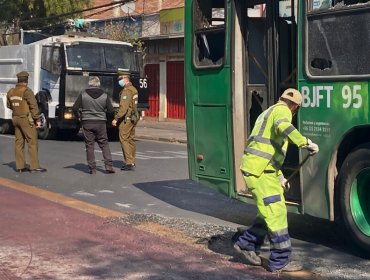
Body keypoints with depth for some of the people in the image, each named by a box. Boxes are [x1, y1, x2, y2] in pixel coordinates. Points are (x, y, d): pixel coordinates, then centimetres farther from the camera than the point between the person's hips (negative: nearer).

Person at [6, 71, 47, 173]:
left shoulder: (11, 92, 8)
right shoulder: (27, 91, -15)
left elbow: (9, 105, 19)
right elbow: (34, 106, -17)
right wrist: (38, 120, -12)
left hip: (15, 119, 8)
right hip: (26, 119, -7)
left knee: (19, 142, 10)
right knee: (32, 142, -3)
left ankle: (19, 166, 12)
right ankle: (34, 166, -5)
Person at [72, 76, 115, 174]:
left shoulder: (83, 94, -3)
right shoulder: (104, 95, -2)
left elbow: (75, 108, -5)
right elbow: (111, 111, -2)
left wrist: (79, 116, 14)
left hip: (87, 123, -1)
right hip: (101, 123, 1)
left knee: (89, 145, 5)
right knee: (104, 144, 10)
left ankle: (92, 168, 5)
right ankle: (109, 166, 2)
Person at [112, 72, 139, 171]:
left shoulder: (126, 91, -17)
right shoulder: (133, 89, 14)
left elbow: (123, 107, -24)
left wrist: (116, 119, -23)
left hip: (126, 118, -10)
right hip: (133, 117, 10)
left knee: (124, 139, -7)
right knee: (131, 140, 13)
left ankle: (129, 162, -10)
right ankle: (131, 162, 17)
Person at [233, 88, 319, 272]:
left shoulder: (268, 113, 27)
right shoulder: (282, 110, -4)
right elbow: (283, 127, -31)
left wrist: (280, 177, 36)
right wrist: (305, 143, -30)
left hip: (260, 169, 10)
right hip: (259, 170, -10)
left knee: (270, 212, 15)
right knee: (276, 213, -7)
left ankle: (246, 245, 21)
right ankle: (279, 261, -3)